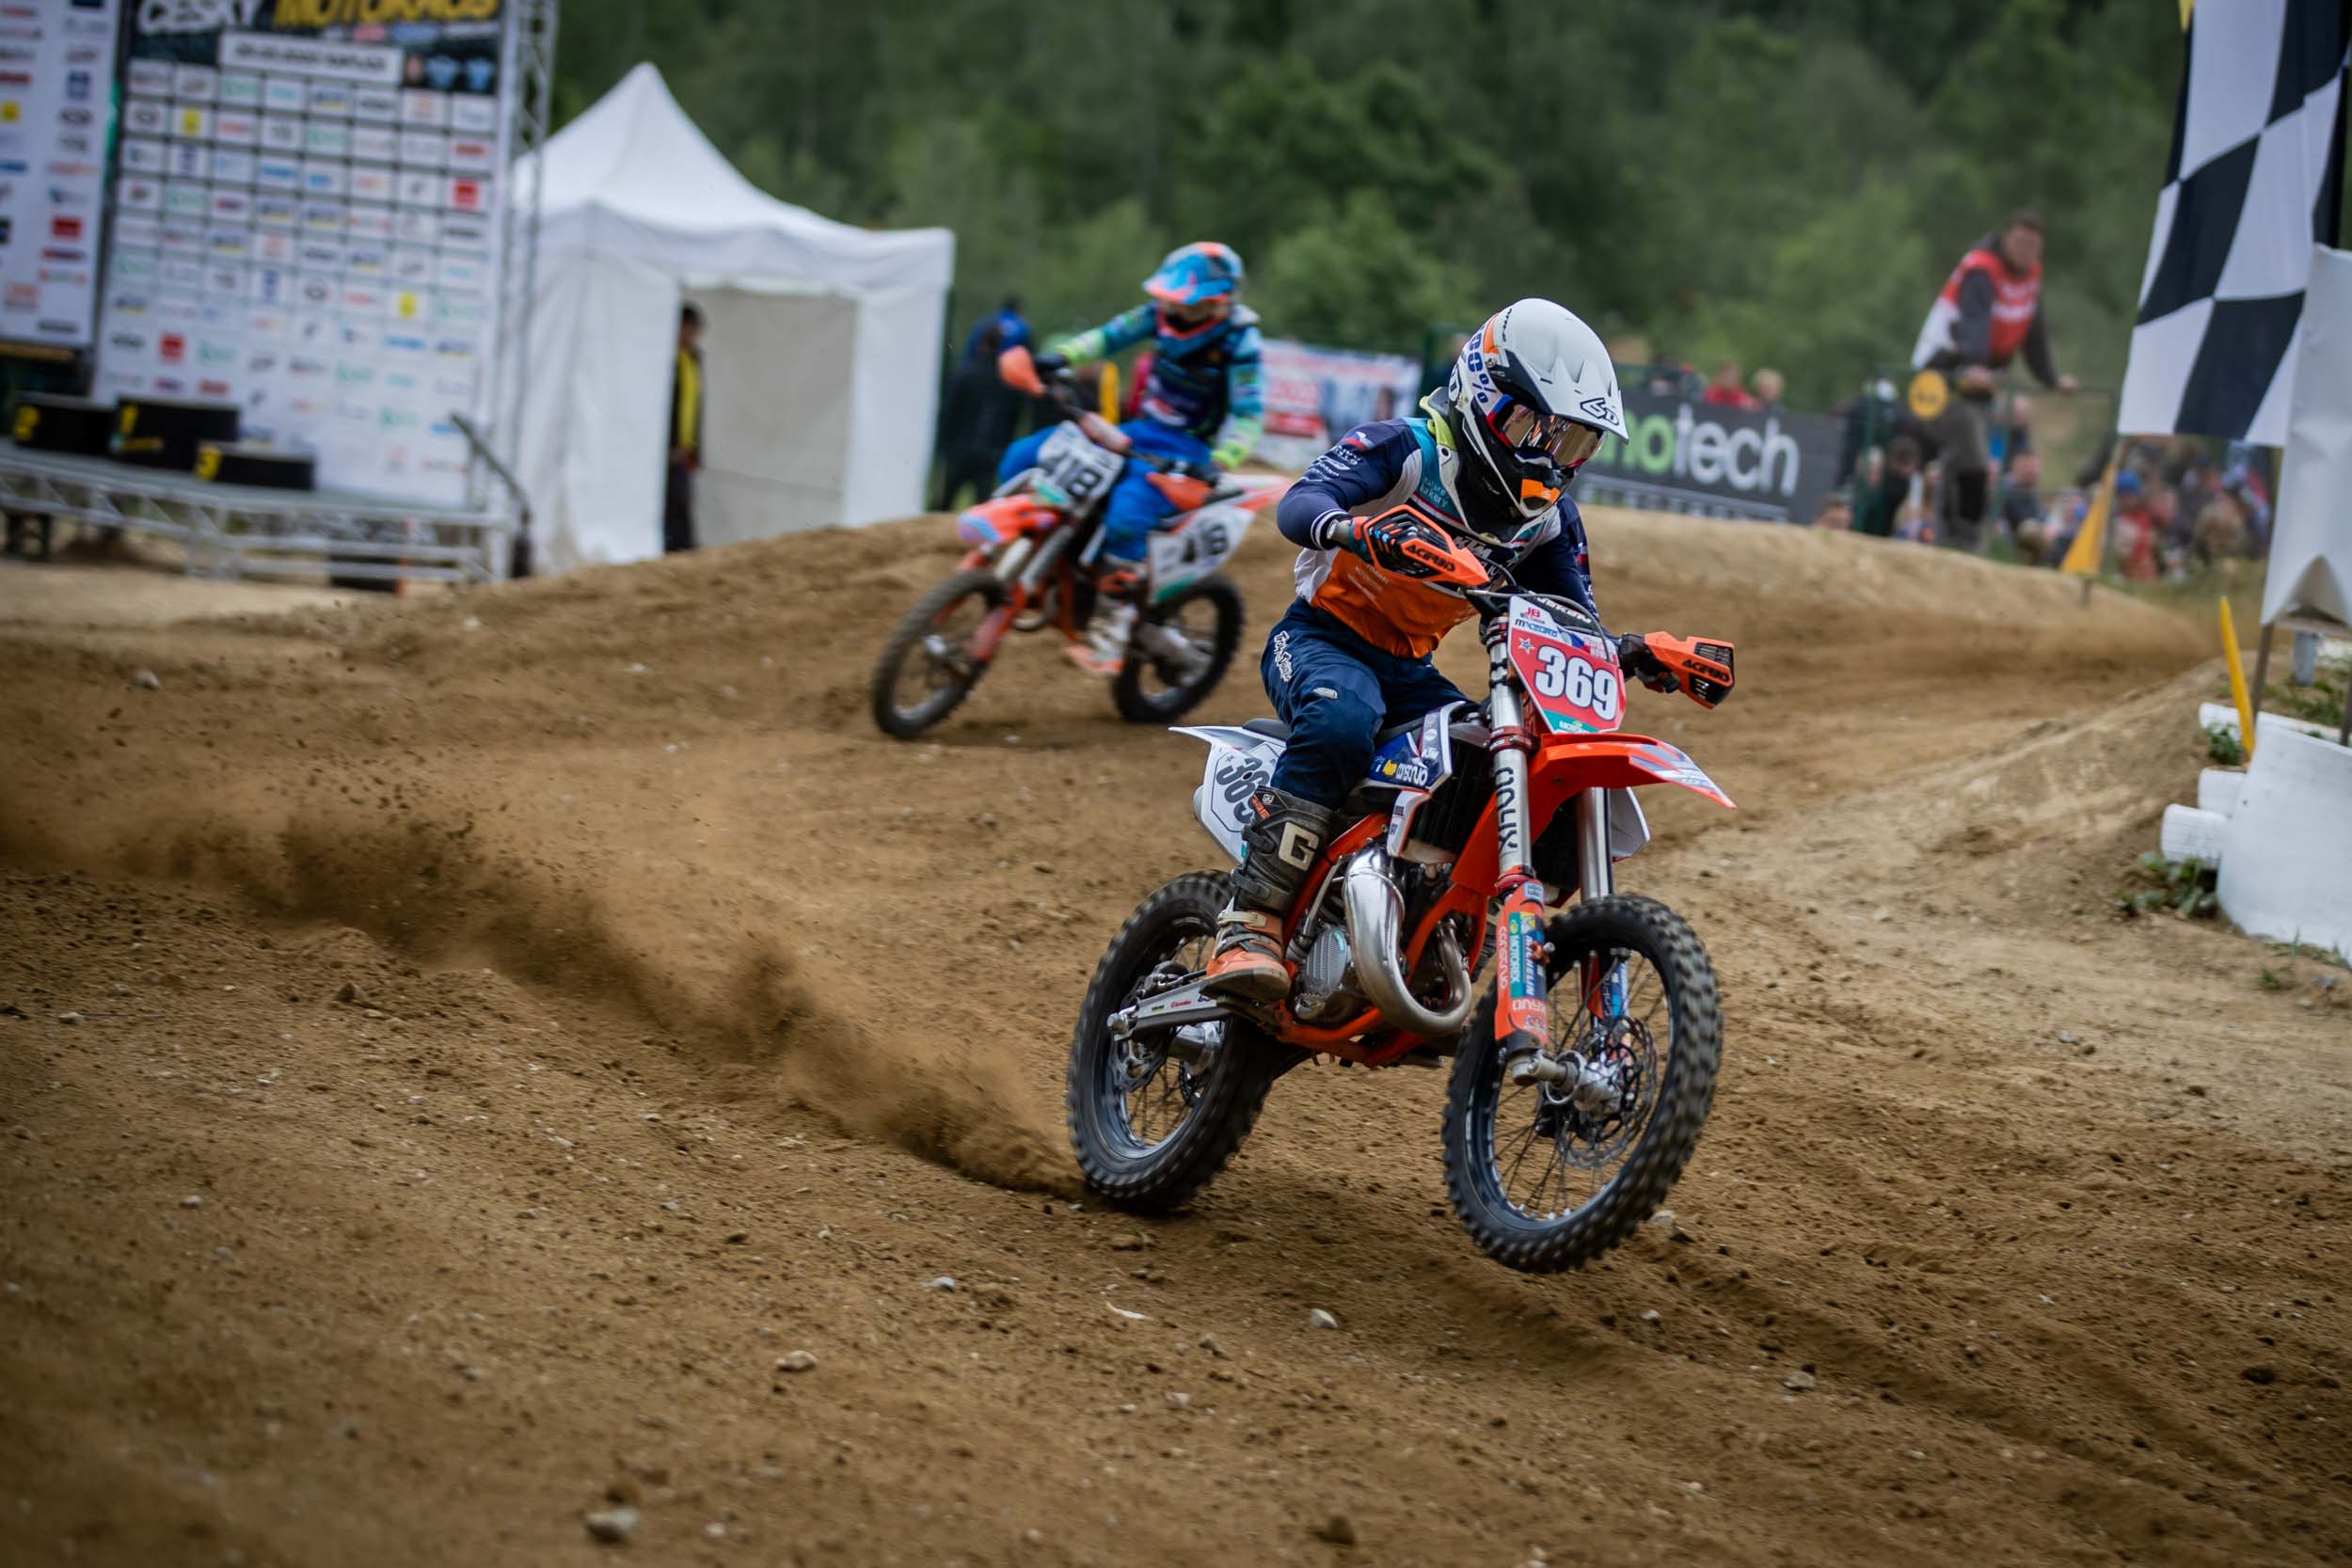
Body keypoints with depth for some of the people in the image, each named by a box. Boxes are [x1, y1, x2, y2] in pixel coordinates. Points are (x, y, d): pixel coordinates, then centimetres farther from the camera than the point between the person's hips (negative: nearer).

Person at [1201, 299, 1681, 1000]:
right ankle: (1250, 921, -38)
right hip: (1322, 638, -7)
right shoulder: (1403, 449, -13)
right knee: (1341, 720, -40)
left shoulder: (1548, 518, 6)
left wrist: (1631, 654, -15)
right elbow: (1298, 505, -28)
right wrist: (1363, 530, -51)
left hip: (1408, 670, 7)